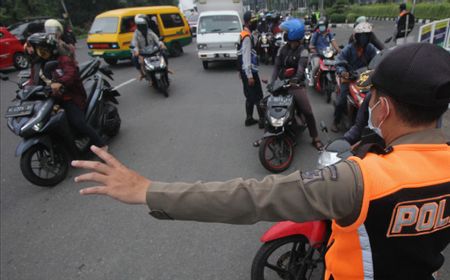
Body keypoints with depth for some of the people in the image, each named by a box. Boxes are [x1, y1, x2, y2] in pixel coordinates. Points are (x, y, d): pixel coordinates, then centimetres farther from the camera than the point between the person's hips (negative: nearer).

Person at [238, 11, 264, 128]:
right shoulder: (247, 37, -16)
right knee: (258, 97, -5)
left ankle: (249, 119, 20)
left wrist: (241, 71, 23)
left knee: (250, 96, 14)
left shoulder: (243, 34, 15)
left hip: (245, 71, 10)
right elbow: (246, 57, -23)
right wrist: (249, 76, -25)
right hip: (249, 72, -10)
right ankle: (263, 120, 0)